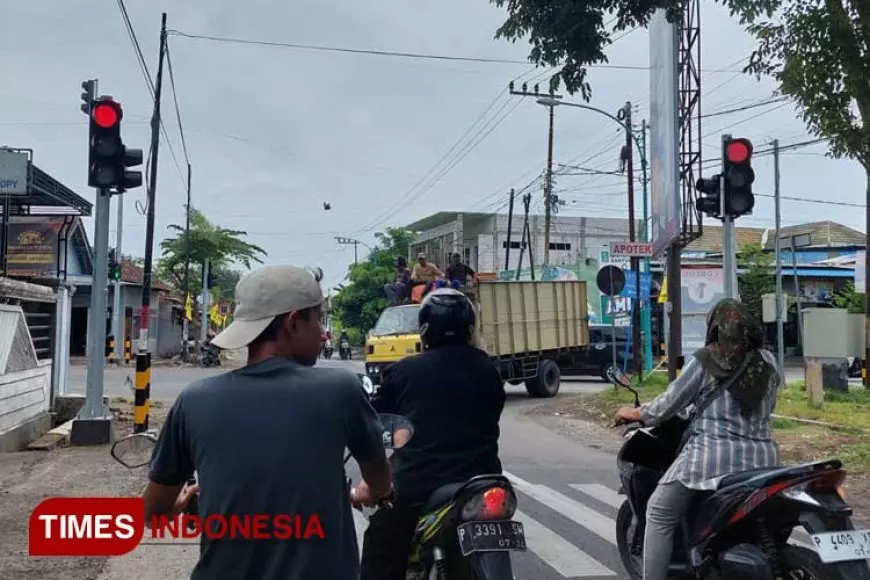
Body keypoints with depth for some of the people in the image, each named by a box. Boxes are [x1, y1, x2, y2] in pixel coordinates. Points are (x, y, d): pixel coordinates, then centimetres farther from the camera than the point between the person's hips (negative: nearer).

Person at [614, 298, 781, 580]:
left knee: (659, 515, 10)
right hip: (762, 458, 5)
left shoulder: (704, 360, -5)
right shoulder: (768, 361, 9)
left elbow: (669, 405, -1)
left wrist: (635, 413, 15)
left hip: (713, 455, -5)